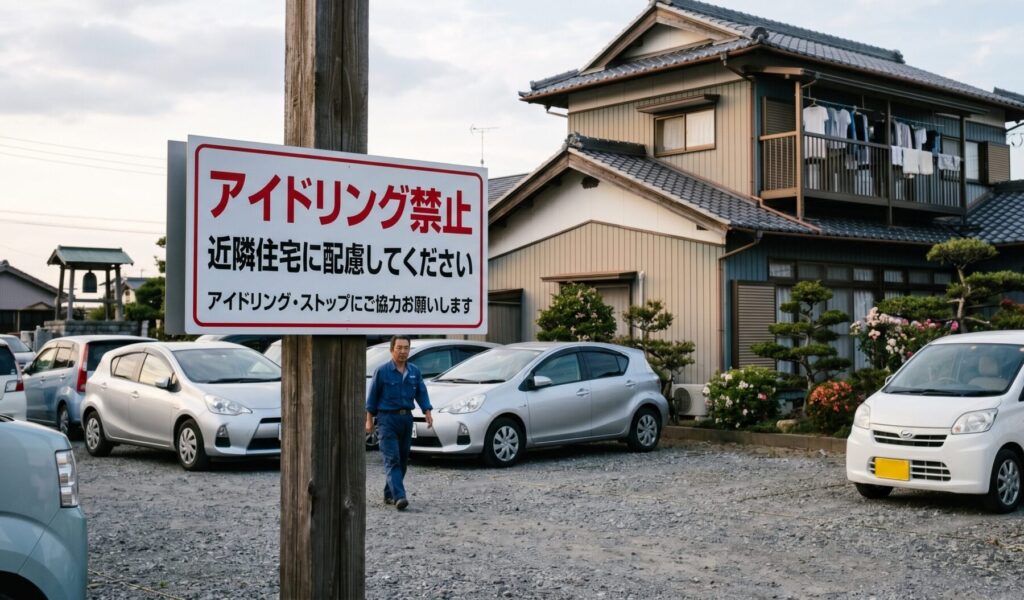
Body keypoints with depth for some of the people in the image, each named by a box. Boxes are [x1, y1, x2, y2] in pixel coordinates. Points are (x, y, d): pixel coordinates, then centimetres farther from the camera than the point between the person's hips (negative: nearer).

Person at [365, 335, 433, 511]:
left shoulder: (414, 371, 7)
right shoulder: (382, 371, -5)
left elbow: (421, 393, 8)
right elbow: (372, 396, 0)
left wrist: (428, 413, -6)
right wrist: (369, 420, -1)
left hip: (406, 418, 5)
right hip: (387, 419, -5)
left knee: (403, 459, 9)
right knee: (392, 459, -13)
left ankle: (389, 494, 22)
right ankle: (399, 496, -22)